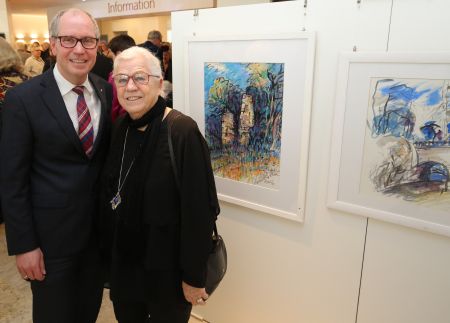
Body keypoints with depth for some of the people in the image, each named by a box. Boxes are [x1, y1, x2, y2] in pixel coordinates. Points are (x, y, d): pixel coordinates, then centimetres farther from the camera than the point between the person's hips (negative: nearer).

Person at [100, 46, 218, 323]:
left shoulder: (183, 132, -23)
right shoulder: (121, 127, -1)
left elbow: (198, 212, -22)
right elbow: (110, 193, 8)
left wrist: (194, 277, -17)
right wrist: (109, 250, 11)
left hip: (166, 266, -6)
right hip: (123, 260, 6)